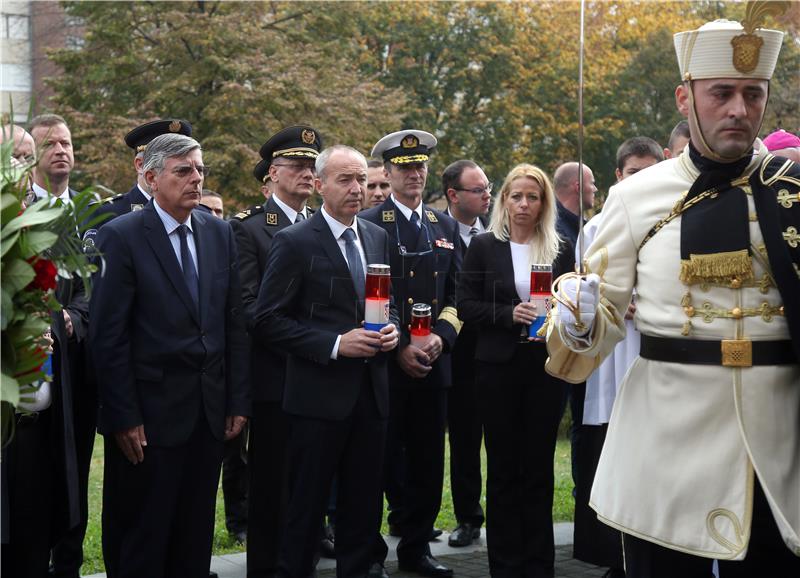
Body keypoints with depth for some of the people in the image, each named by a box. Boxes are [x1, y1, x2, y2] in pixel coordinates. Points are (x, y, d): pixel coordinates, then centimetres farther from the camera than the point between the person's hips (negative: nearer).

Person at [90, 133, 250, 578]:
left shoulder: (221, 234, 8)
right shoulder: (121, 236, -8)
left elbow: (235, 323, 10)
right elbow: (108, 335, -11)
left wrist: (239, 401, 5)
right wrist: (123, 418, -14)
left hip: (212, 409, 5)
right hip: (150, 413, -5)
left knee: (196, 537, 13)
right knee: (140, 541, 4)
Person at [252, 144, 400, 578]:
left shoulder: (377, 237, 11)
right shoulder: (295, 242, -8)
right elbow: (267, 322, -11)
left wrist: (391, 328, 0)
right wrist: (334, 344, -18)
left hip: (372, 392, 6)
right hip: (320, 393, -5)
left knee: (364, 505, 12)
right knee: (307, 504, 2)